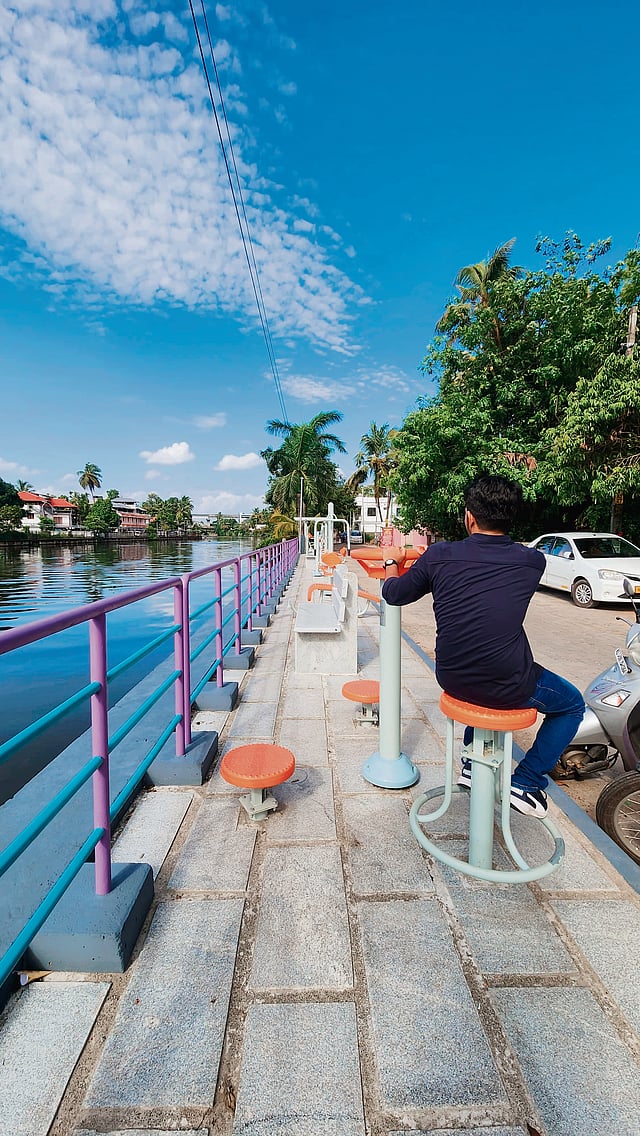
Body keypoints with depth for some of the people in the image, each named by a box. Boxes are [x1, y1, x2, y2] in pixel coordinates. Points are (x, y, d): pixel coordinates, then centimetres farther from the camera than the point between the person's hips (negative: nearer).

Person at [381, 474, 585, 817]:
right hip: (508, 689, -2)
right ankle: (526, 782, 24)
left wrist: (391, 563, 26)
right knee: (572, 704, 28)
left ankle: (472, 762, 43)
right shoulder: (532, 561, -6)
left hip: (452, 680, 3)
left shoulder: (440, 555, -8)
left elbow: (393, 593, 5)